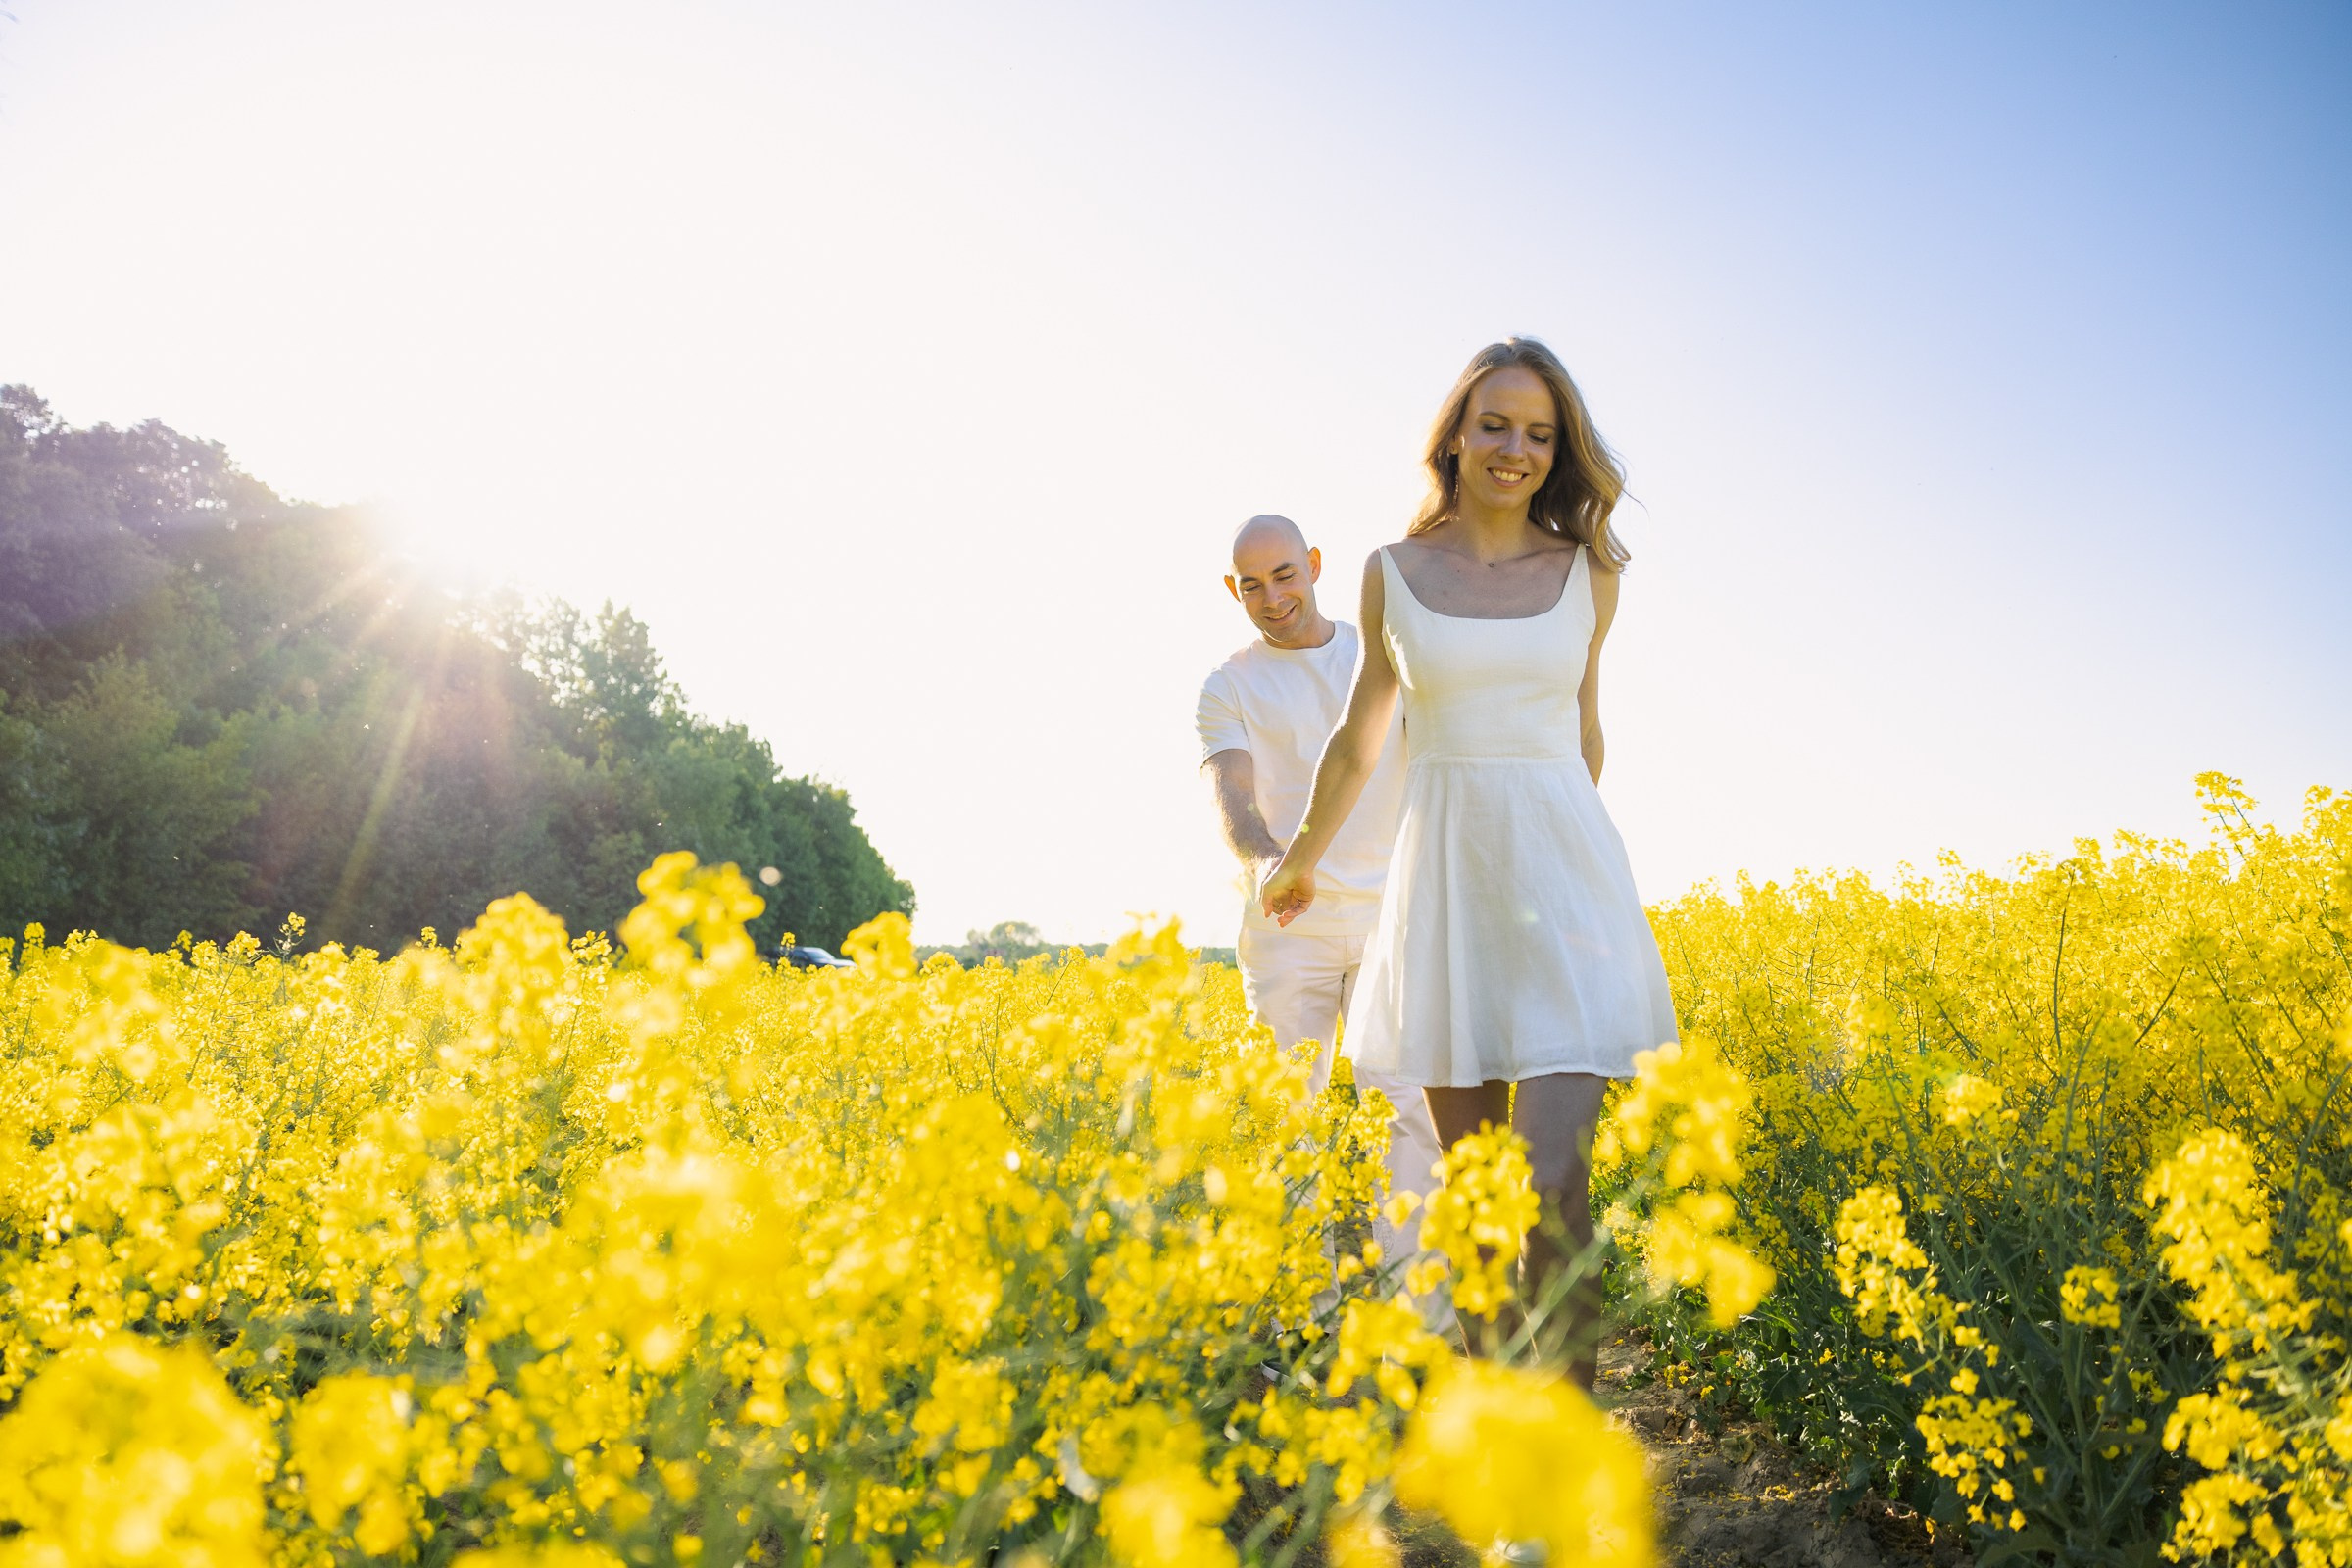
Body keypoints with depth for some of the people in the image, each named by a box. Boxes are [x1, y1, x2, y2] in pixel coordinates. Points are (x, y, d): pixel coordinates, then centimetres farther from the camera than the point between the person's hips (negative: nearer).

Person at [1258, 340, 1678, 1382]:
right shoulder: (1394, 572, 5)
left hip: (1563, 881, -1)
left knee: (1554, 1187, -14)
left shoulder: (1587, 574, 6)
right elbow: (1358, 742, 18)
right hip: (1444, 878, 1)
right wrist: (1299, 866, 27)